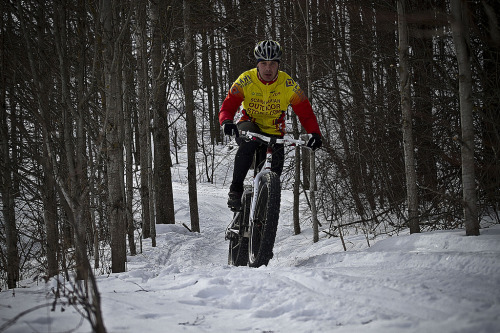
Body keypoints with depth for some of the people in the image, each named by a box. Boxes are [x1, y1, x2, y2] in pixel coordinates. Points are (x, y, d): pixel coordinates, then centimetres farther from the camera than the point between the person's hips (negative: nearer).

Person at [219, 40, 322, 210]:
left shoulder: (288, 85, -11)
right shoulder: (246, 80, -13)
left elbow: (305, 112, -9)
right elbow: (228, 106, -16)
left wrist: (315, 133, -27)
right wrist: (226, 122, -39)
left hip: (274, 133, 1)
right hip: (249, 126, -1)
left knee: (274, 169, -19)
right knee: (248, 143, -35)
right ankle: (236, 189, -26)